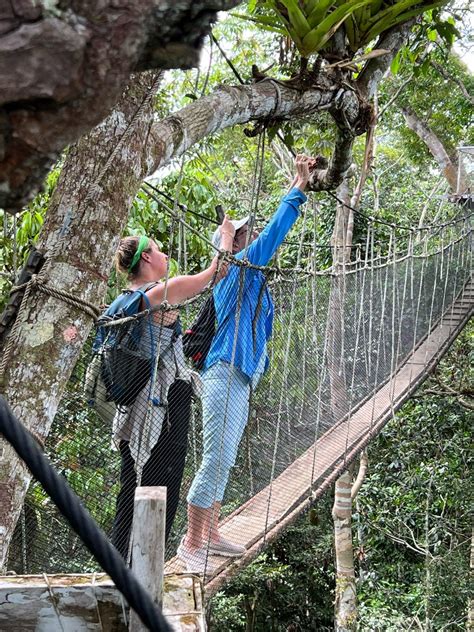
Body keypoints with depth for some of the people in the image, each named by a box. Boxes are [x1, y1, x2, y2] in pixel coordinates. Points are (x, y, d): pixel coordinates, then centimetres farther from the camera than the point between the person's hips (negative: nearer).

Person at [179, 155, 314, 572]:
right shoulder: (238, 269, -10)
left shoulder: (250, 275, 16)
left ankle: (209, 535, 21)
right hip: (226, 377, -10)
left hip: (240, 380, 10)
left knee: (223, 462, 14)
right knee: (216, 460, -11)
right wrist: (298, 189, -11)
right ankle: (191, 544, -5)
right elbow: (273, 234, -14)